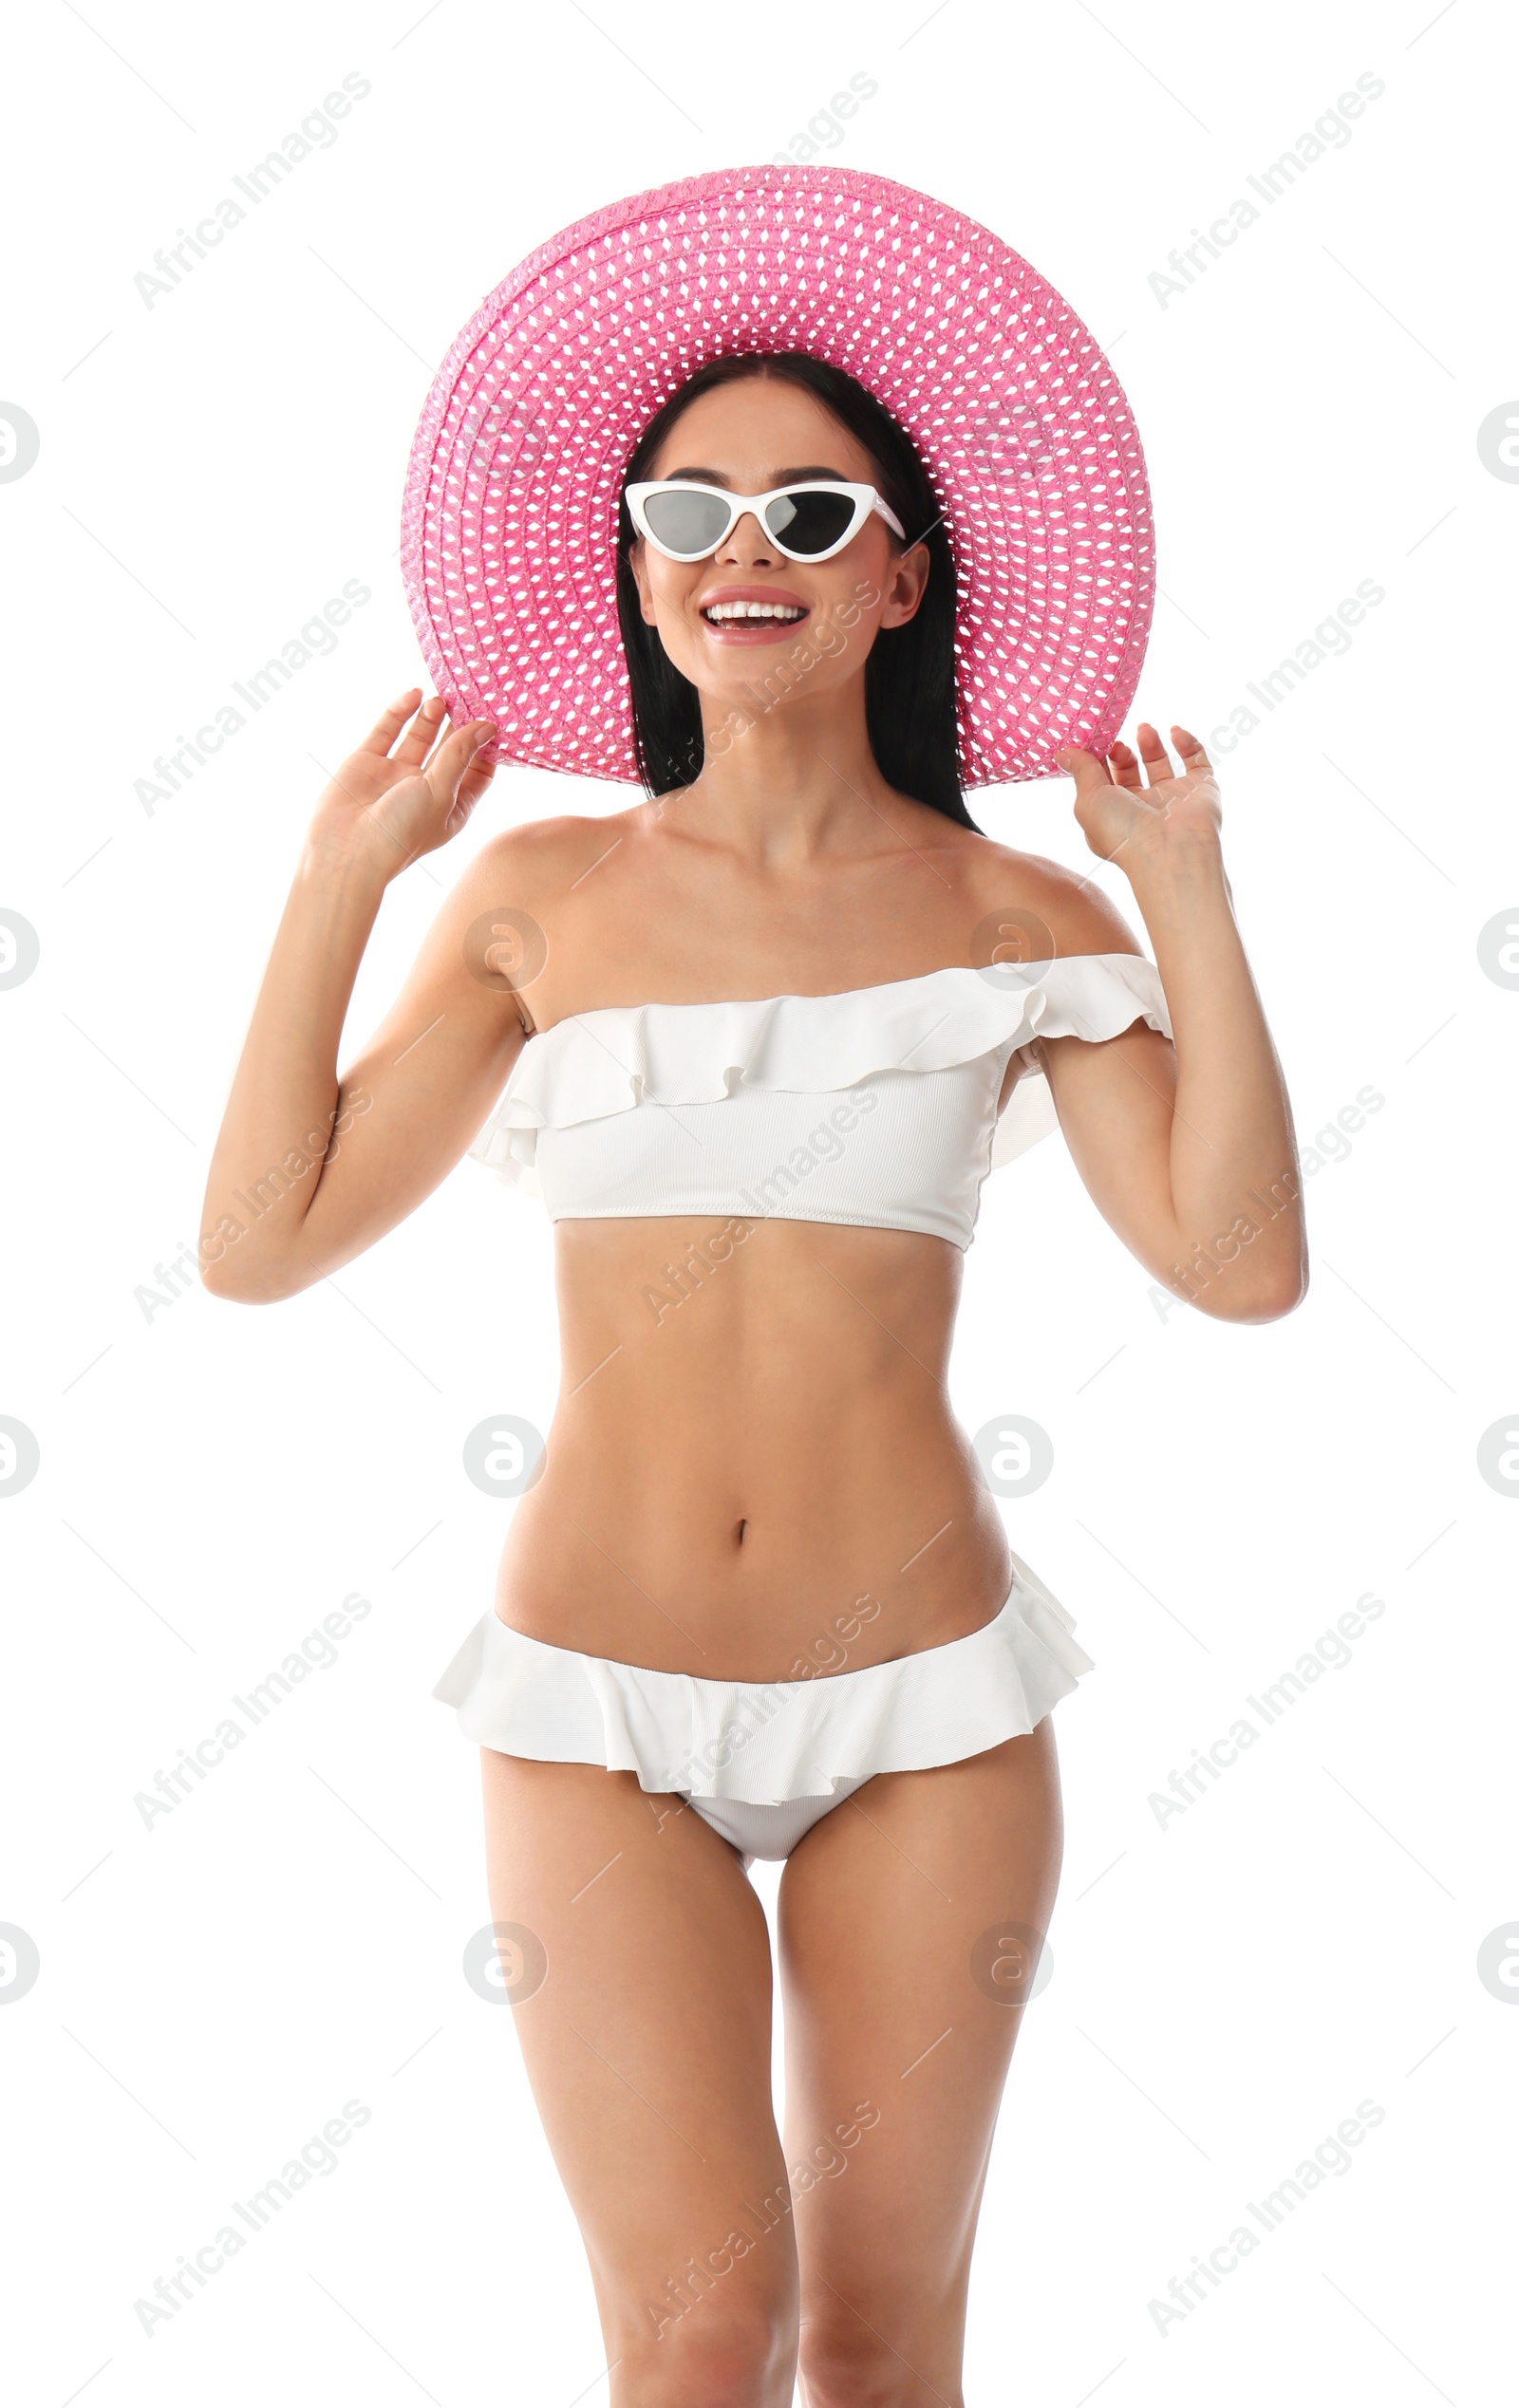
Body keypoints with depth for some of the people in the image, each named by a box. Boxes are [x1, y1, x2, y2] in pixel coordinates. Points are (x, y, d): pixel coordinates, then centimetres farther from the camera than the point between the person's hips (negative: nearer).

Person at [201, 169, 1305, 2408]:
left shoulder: (1018, 919, 1)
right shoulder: (544, 899, 2)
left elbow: (1240, 1262, -11)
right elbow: (261, 1243, -2)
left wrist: (1187, 884, -9)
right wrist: (341, 872, -2)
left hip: (927, 1704, 1)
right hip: (598, 1704, 0)